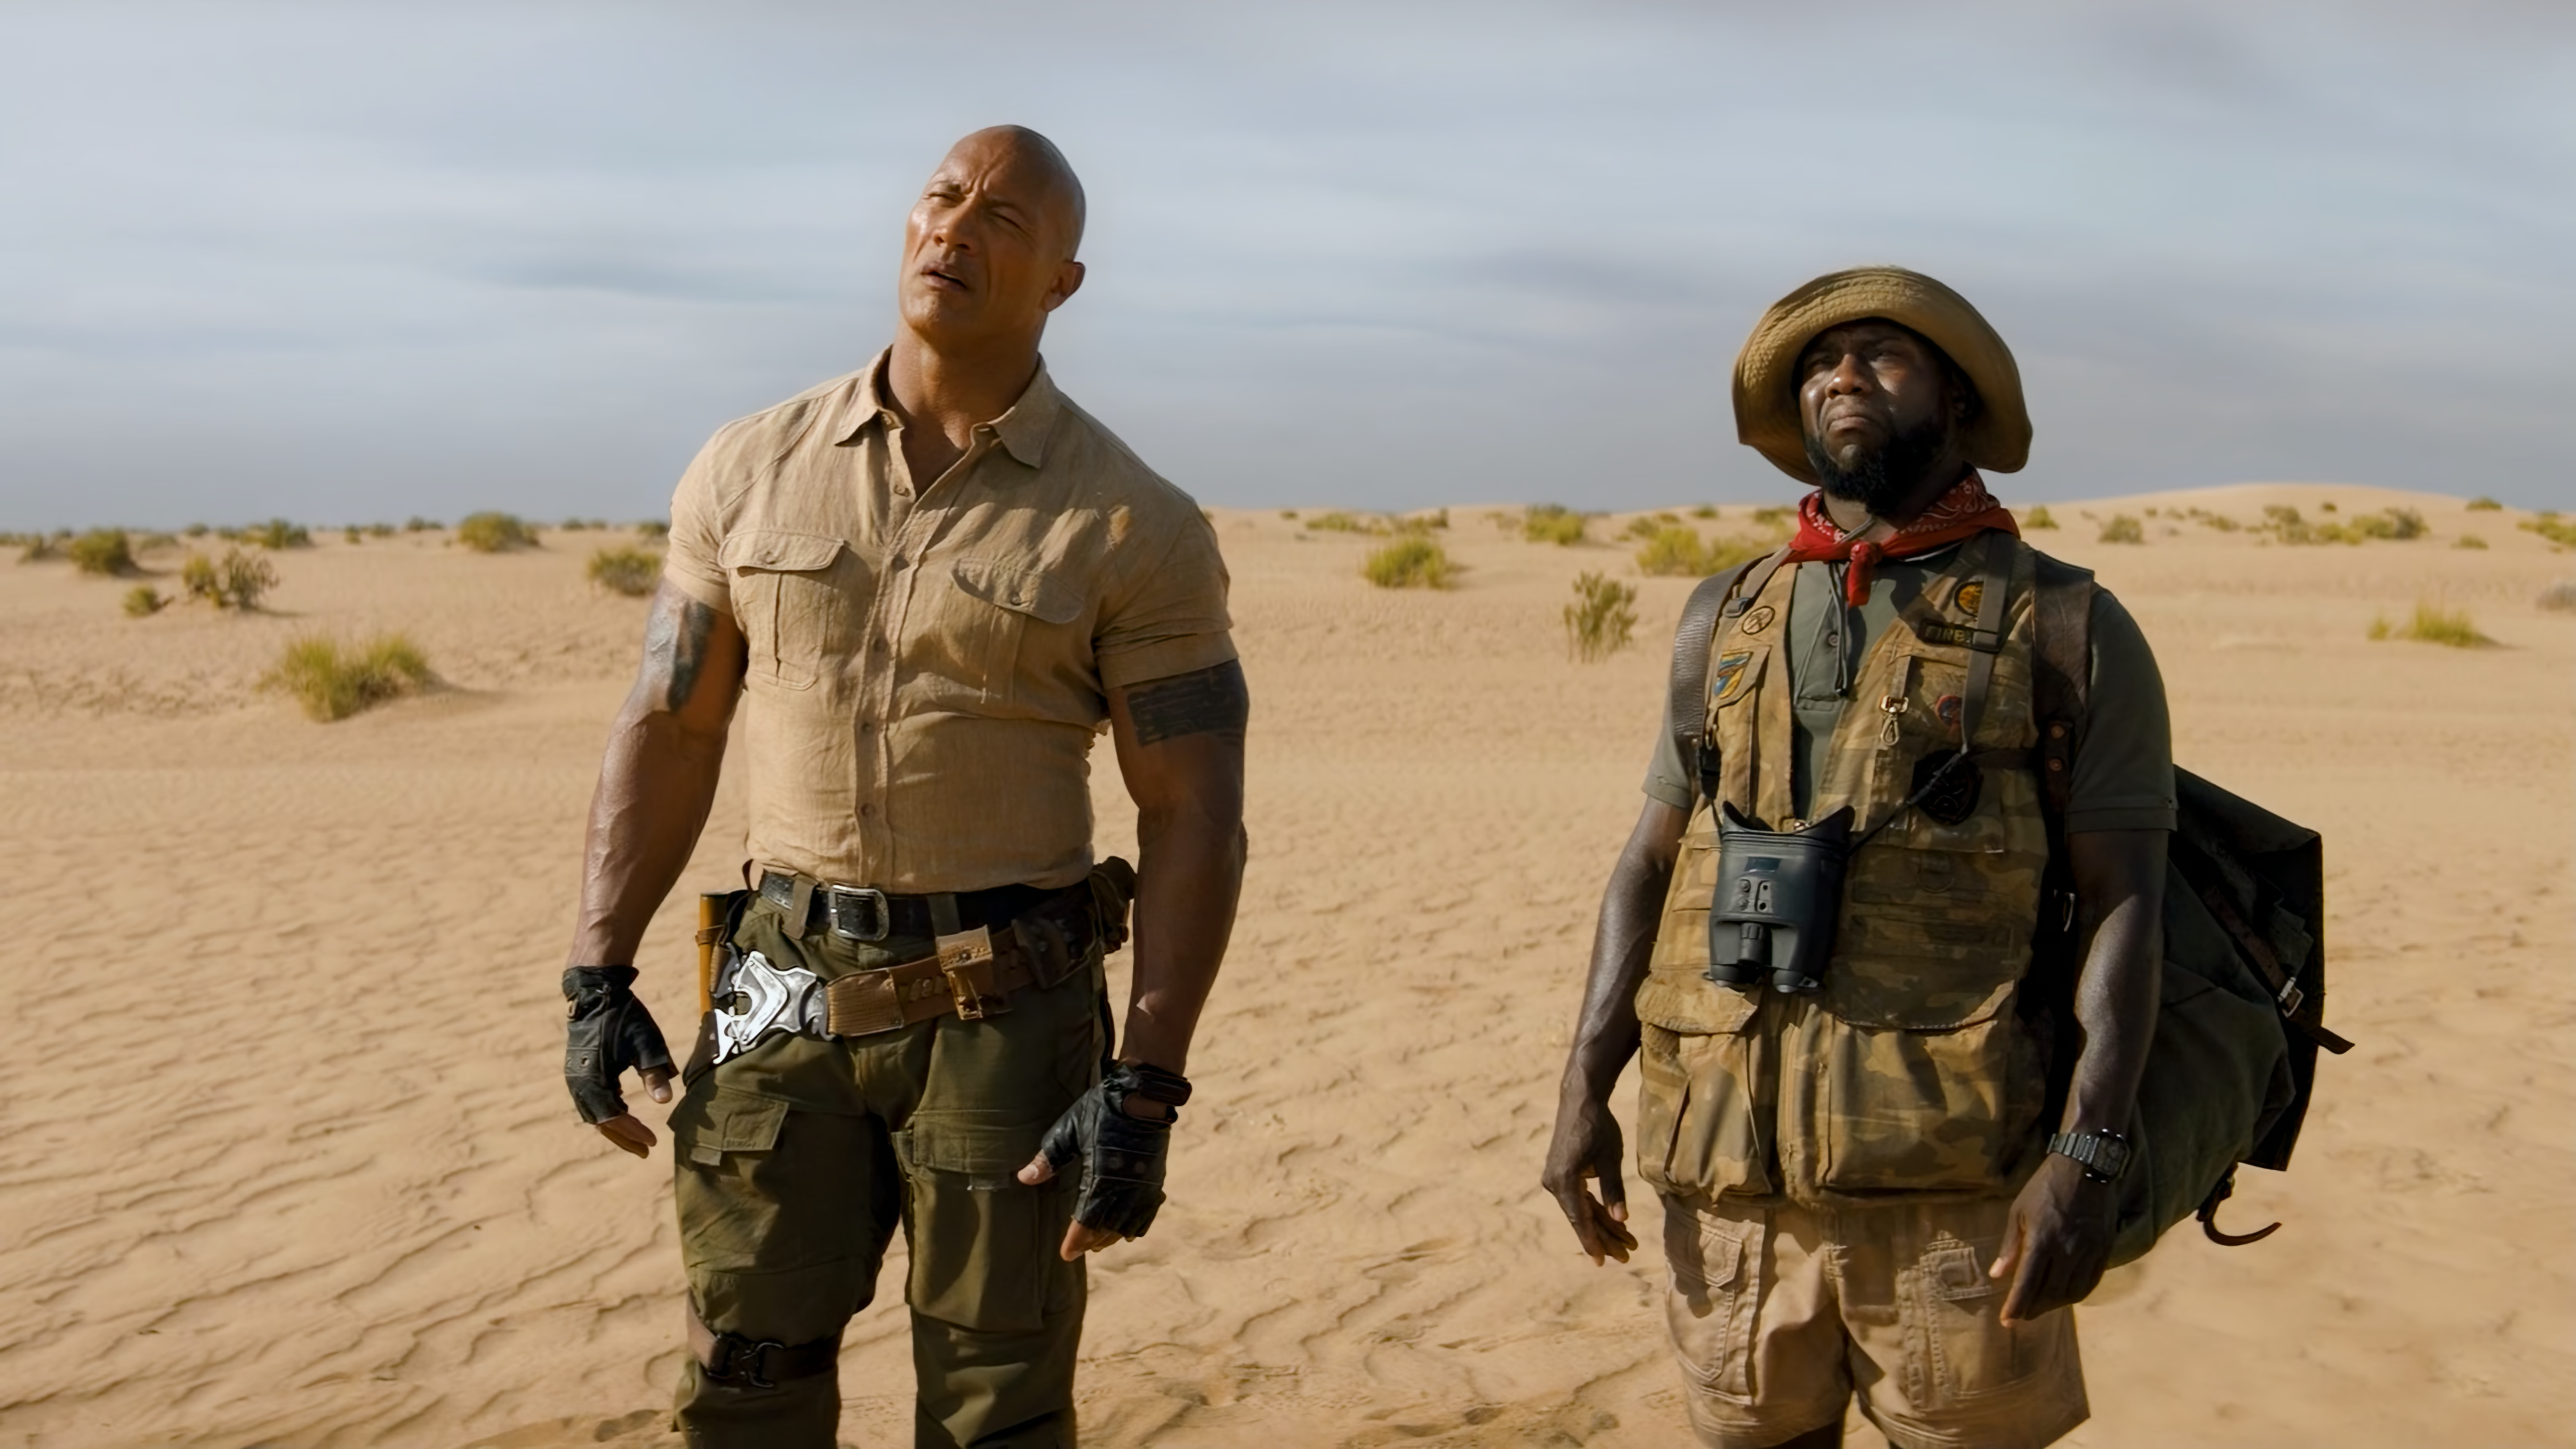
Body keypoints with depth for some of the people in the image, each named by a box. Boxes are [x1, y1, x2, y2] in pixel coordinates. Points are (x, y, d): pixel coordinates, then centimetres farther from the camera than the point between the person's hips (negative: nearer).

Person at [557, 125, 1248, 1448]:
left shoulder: (1135, 529, -6)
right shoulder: (749, 472, 4)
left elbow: (1194, 814, -7)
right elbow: (670, 729, 9)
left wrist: (1145, 1089, -14)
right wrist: (597, 976, 2)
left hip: (1006, 1012, -2)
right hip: (788, 992, 3)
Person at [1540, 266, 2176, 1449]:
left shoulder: (2065, 628, 0)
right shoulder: (1731, 625, 12)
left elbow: (2123, 906, -5)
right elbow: (1650, 866, 11)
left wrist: (2086, 1156, -16)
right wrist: (1583, 1088, 2)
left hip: (1957, 1183, -3)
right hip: (1731, 1177, 4)